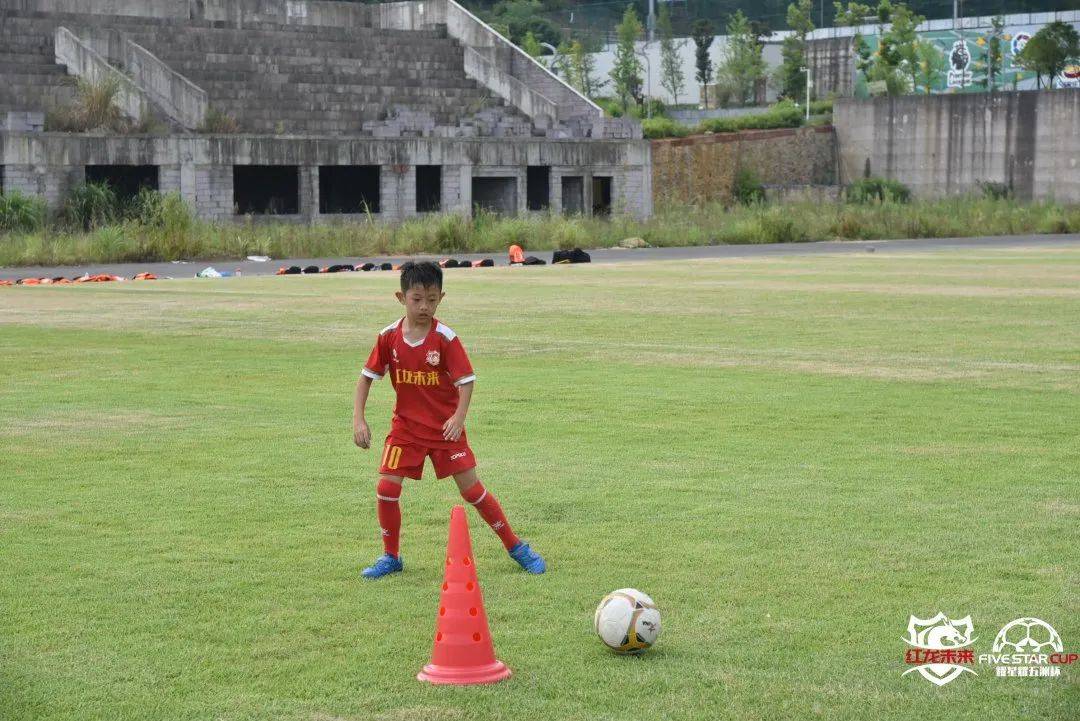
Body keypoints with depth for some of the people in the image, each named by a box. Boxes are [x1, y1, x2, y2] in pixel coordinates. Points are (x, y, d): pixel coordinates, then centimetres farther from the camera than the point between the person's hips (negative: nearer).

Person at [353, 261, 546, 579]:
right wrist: (358, 419, -5)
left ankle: (516, 547, 12)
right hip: (406, 425, 2)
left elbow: (466, 379, -12)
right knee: (386, 489, -8)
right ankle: (390, 557, 13)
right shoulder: (389, 337, -6)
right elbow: (367, 376, 2)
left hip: (445, 426, -2)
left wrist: (459, 416, -27)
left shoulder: (445, 338, -14)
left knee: (471, 488, -2)